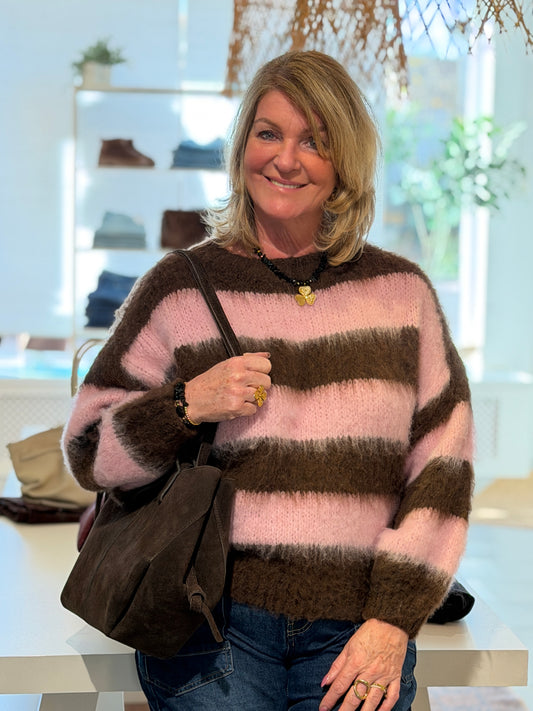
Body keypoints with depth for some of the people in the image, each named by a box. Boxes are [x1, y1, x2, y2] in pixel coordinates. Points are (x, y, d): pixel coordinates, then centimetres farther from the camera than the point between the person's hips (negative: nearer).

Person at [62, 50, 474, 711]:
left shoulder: (400, 289, 7)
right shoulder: (180, 287, 3)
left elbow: (443, 464, 5)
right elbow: (88, 452, 6)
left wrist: (394, 619, -2)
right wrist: (187, 404, -12)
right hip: (211, 622, -1)